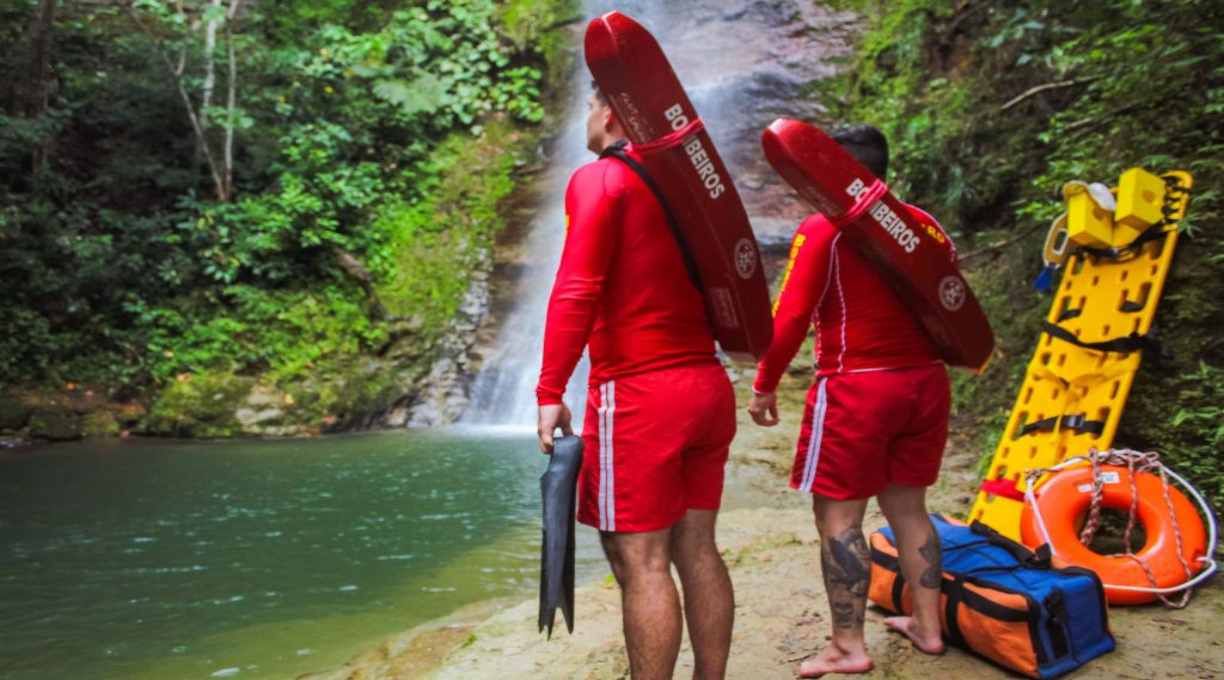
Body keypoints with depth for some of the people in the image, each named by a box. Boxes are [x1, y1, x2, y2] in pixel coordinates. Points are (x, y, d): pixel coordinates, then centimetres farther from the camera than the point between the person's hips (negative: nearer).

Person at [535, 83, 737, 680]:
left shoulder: (601, 179, -6)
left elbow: (576, 291, -17)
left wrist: (550, 392, -16)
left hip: (637, 395, -7)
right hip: (708, 386, 8)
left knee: (640, 562, -2)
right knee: (697, 550, 12)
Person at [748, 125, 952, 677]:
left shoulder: (823, 228, -9)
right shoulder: (923, 224, 10)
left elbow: (791, 315, -13)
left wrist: (764, 384, -5)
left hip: (856, 388, -7)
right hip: (926, 383, 7)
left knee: (838, 515, 2)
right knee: (908, 508, 18)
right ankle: (927, 626, 27)